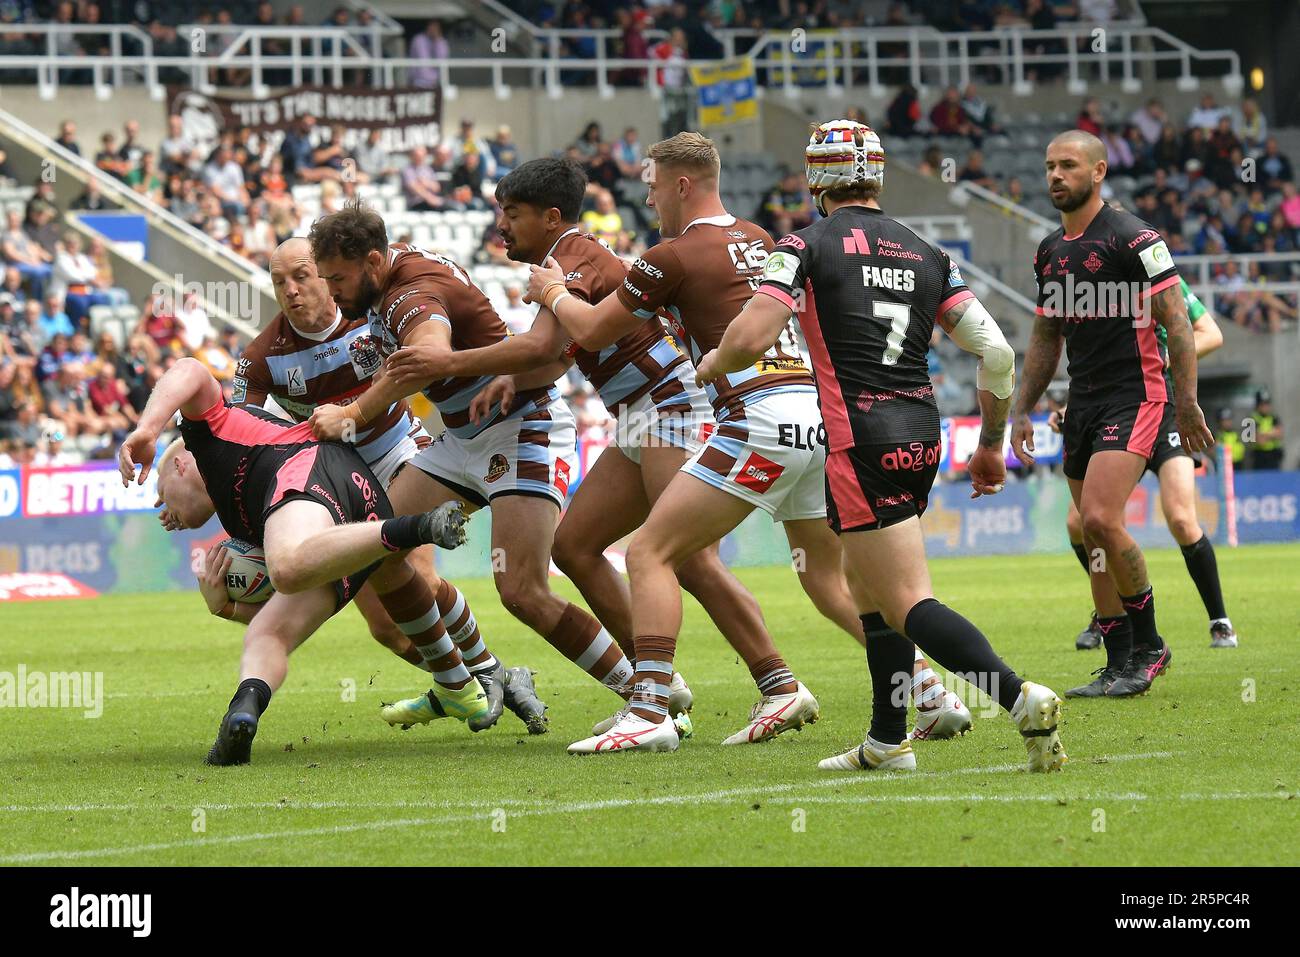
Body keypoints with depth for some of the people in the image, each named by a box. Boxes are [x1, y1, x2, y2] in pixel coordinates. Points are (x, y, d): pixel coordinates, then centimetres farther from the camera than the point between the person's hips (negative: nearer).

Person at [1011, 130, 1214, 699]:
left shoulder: (1132, 238, -9)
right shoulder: (1049, 252, 13)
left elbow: (1176, 321, -11)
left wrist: (1186, 404, -15)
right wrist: (1023, 410, 18)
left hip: (1136, 396, -8)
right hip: (1083, 406, 8)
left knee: (1101, 521, -21)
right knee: (1095, 536, 5)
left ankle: (1147, 643, -5)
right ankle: (1122, 666, 11)